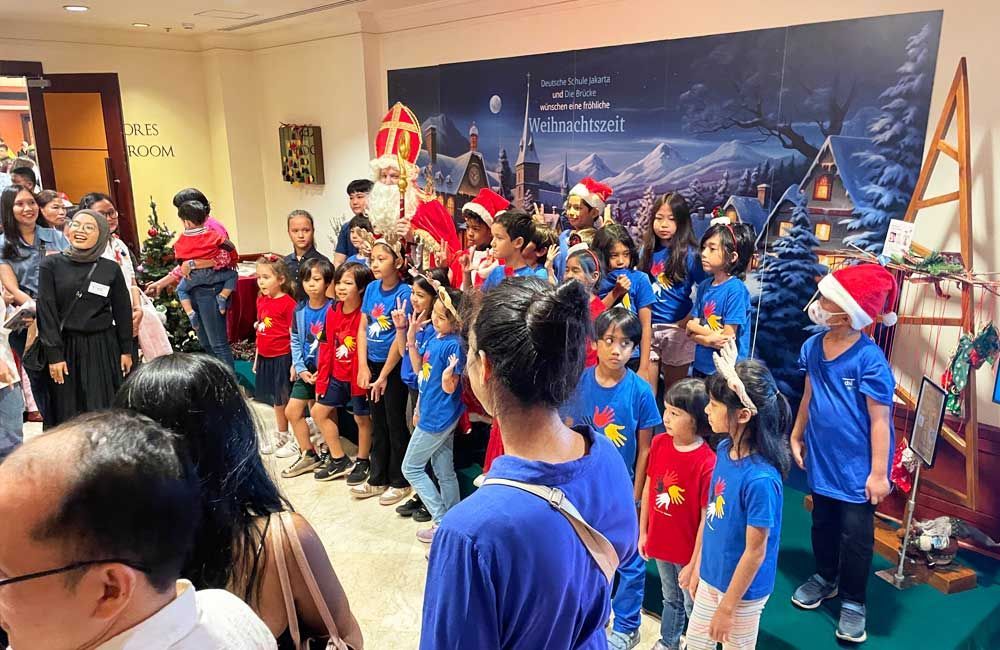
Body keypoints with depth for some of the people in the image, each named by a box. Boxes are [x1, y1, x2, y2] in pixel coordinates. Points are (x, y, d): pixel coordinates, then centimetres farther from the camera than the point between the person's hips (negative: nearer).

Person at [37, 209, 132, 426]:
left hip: (104, 348, 1)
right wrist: (53, 354, -10)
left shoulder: (111, 269, 2)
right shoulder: (51, 264, -1)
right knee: (68, 417, 5)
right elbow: (46, 311, -5)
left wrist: (126, 351, 4)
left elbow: (123, 312, 6)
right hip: (66, 348, 0)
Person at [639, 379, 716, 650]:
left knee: (694, 607, 16)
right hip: (660, 544, 6)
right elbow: (648, 489, 2)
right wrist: (643, 532, 8)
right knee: (671, 599, 28)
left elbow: (707, 518, -20)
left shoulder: (708, 463, -27)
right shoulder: (659, 443, -9)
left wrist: (696, 562, -14)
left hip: (689, 551, -6)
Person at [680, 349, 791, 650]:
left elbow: (756, 552, -22)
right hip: (711, 576, 7)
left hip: (743, 588, -7)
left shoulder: (760, 478, -31)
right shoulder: (724, 450, -8)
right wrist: (696, 564, 12)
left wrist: (728, 606, -14)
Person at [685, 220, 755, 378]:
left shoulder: (736, 289, -15)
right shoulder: (704, 286, 2)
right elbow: (691, 333, 1)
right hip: (701, 366, 6)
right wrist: (710, 340, -18)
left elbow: (727, 338, -17)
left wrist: (695, 327, -6)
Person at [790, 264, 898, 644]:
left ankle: (853, 602, 27)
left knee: (855, 534, 8)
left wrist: (879, 473, -15)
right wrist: (796, 437, 16)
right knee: (823, 523, 21)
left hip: (856, 465, -5)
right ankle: (825, 578, 43)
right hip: (821, 457, 6)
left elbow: (880, 420, -17)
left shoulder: (869, 359, -21)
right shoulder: (813, 347, -3)